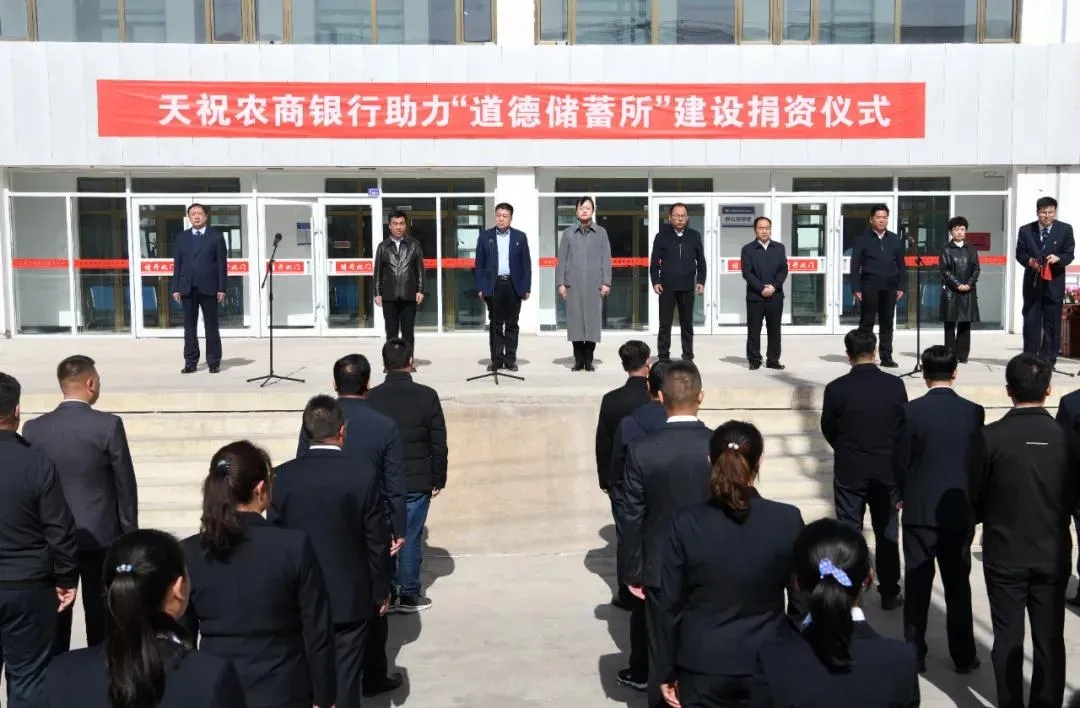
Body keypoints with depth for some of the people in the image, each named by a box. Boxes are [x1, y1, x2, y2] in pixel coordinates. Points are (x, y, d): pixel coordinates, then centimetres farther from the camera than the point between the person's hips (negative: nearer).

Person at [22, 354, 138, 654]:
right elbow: (125, 483, -8)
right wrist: (130, 531, 4)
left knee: (56, 613, 11)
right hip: (101, 534, -2)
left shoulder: (33, 428, -3)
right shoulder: (108, 425, -13)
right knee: (99, 612, 7)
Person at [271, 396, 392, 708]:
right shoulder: (364, 474, -13)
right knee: (345, 680, 8)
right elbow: (377, 541, -8)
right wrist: (381, 590, 5)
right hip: (351, 597, -2)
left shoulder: (282, 476, -8)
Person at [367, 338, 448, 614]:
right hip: (417, 482, -1)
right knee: (411, 539, 7)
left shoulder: (371, 397, -6)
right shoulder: (427, 396, -10)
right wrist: (438, 479, 6)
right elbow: (439, 444, -6)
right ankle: (409, 595, 15)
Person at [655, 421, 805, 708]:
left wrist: (667, 671, 4)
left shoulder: (686, 523, -13)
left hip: (702, 666, 0)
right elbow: (802, 601, -5)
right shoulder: (788, 520, -12)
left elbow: (670, 604, -7)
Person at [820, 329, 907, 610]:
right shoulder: (895, 385, -9)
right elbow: (905, 427, 0)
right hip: (887, 471, 2)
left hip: (849, 472, -2)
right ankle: (890, 593, 20)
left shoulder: (836, 388, -14)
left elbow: (828, 429, -2)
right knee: (887, 534, 13)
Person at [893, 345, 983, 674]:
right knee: (958, 585, 12)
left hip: (920, 510, -2)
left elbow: (901, 461, -7)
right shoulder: (974, 412, -5)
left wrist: (903, 496, 12)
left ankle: (915, 654, 12)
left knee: (917, 585, 7)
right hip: (960, 510, 2)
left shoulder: (911, 411, -12)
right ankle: (963, 656, 19)